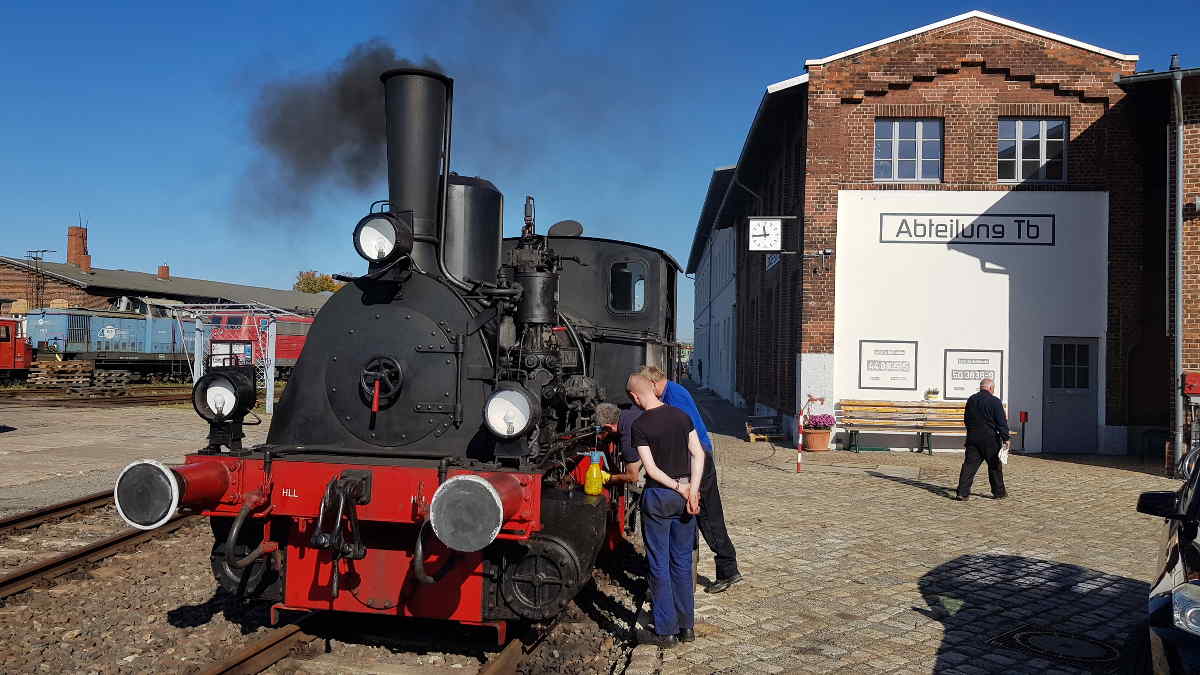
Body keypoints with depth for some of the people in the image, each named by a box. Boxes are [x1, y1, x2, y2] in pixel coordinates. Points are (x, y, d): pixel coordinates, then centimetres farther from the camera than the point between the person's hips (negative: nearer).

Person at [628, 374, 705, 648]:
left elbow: (651, 468, -15)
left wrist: (680, 488, -8)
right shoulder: (681, 415, 3)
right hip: (685, 494, 5)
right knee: (683, 562, 15)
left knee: (659, 564, 6)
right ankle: (687, 625, 22)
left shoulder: (639, 425, -11)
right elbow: (698, 454, -3)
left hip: (658, 495, -5)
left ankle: (666, 630, 11)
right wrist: (691, 490, -8)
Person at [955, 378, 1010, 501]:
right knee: (995, 465, 11)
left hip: (972, 438, 4)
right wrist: (1005, 438, -7)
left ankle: (962, 492, -7)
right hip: (990, 440, -4)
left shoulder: (971, 400, 9)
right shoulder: (994, 401, -9)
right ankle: (999, 492, 21)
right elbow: (1002, 422, -11)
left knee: (969, 465, 1)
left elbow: (966, 420, 18)